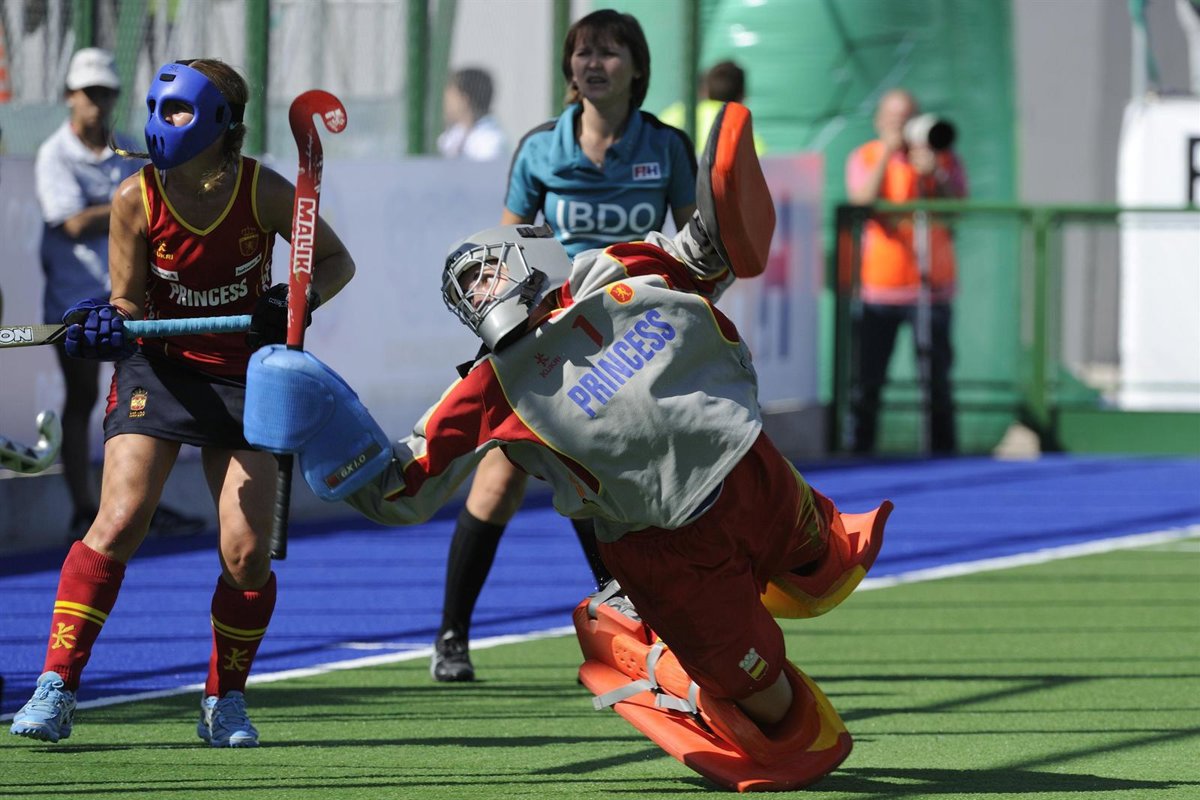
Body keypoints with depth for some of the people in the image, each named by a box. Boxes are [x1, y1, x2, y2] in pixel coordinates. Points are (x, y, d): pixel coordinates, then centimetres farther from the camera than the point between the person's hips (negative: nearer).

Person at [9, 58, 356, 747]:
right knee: (120, 523, -18)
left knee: (247, 554, -7)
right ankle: (56, 690, -14)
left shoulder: (263, 192, -12)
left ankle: (226, 701, 15)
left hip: (244, 375, 0)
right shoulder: (136, 198, -11)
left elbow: (336, 262, 0)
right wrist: (108, 326, -27)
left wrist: (296, 301, -19)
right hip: (159, 365, 0)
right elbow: (131, 303, -4)